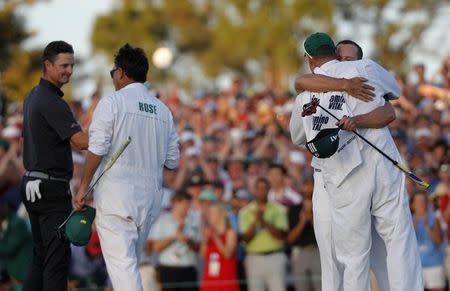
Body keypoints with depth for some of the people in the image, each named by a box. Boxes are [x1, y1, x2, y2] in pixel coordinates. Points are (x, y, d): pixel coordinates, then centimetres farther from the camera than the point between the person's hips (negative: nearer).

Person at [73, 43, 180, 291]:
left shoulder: (112, 102, -5)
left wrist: (83, 187, -4)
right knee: (131, 260, 18)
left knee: (121, 261, -9)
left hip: (116, 194, -6)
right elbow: (172, 161, 11)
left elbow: (97, 149, -12)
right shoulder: (163, 110, 11)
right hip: (150, 196, 6)